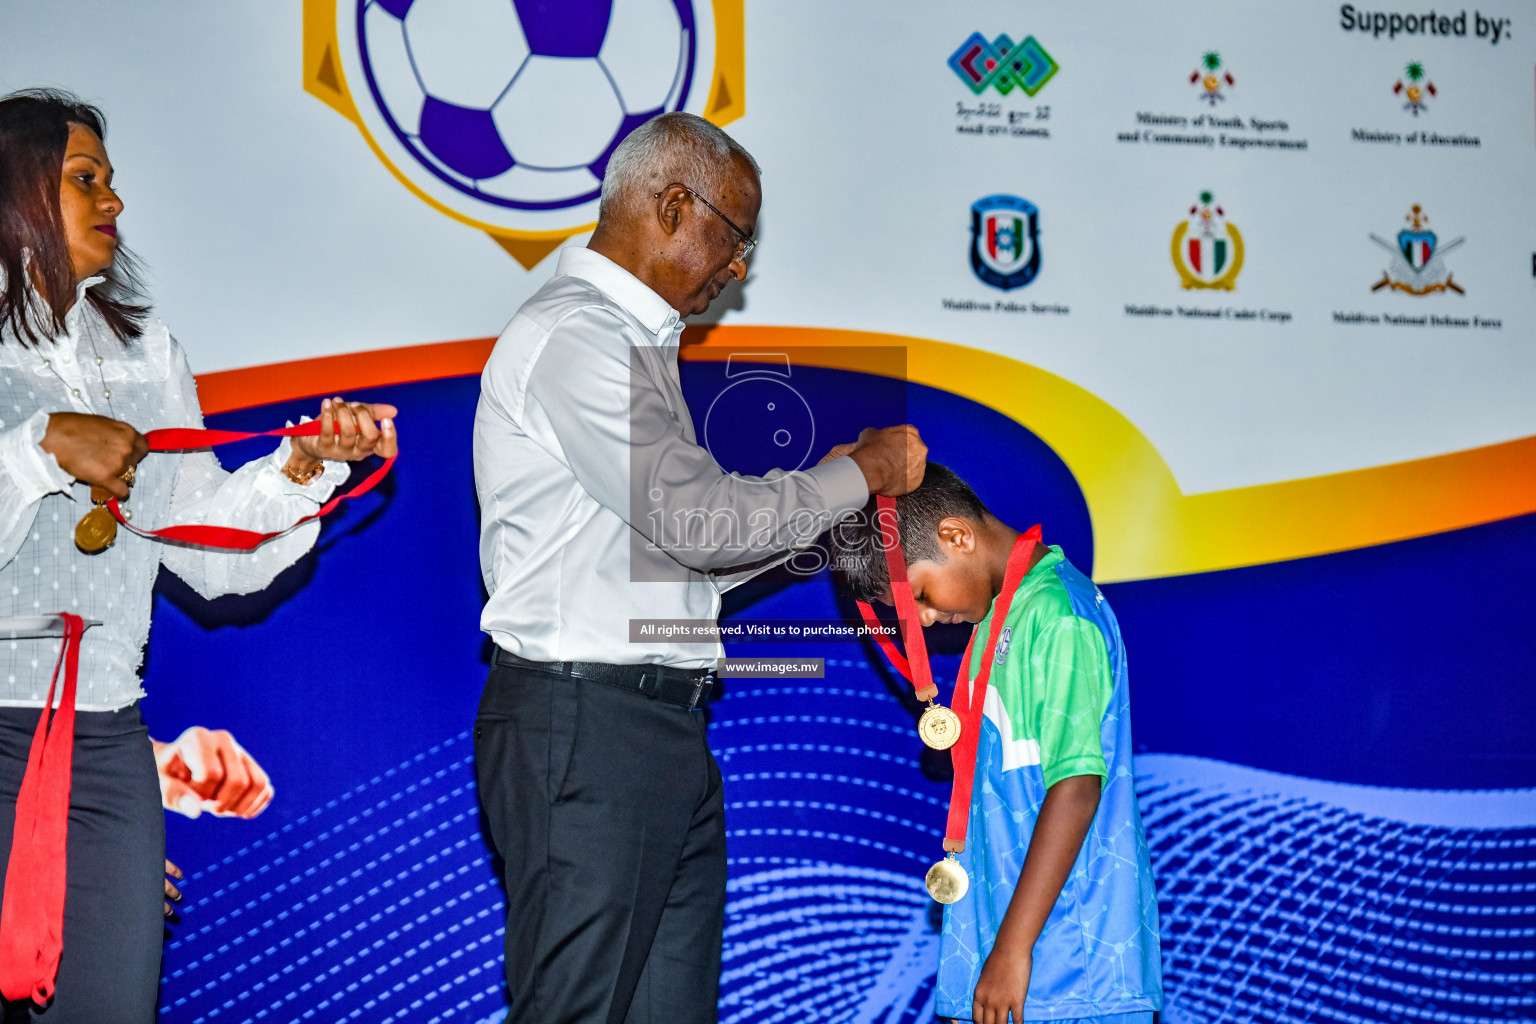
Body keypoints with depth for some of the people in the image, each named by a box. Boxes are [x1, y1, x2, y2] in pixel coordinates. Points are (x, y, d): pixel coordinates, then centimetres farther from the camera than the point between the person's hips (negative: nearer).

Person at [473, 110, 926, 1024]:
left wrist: (827, 495, 15)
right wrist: (860, 475, -4)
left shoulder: (629, 339, 20)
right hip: (584, 729, -10)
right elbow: (699, 519, -16)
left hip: (666, 732, 10)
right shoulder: (575, 335, -12)